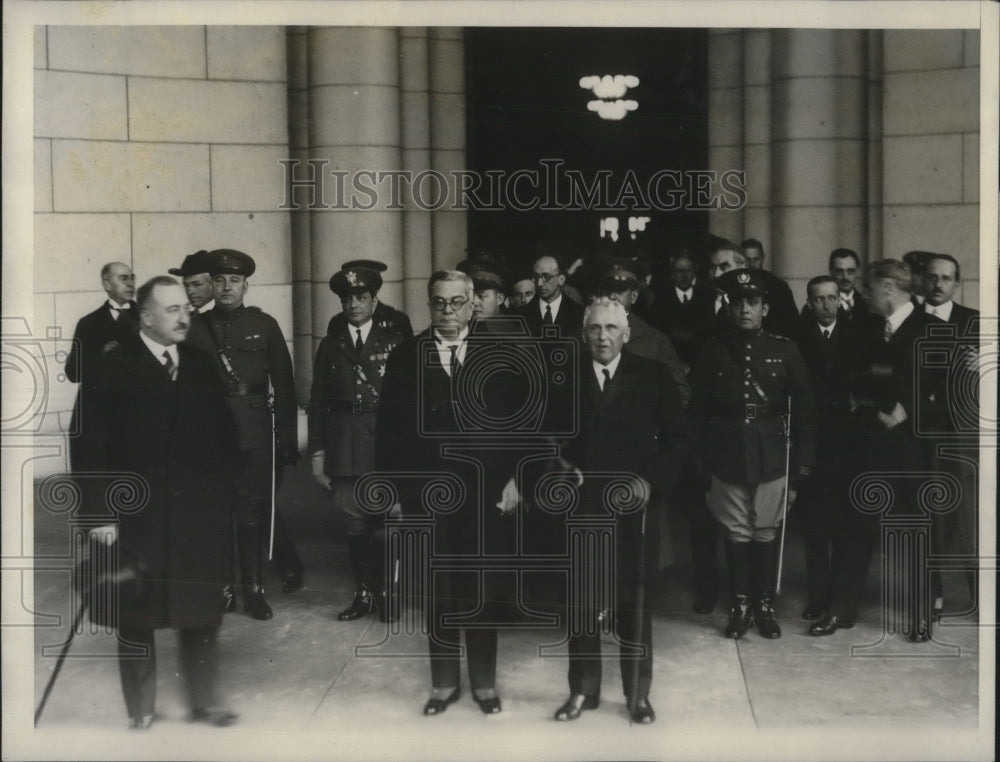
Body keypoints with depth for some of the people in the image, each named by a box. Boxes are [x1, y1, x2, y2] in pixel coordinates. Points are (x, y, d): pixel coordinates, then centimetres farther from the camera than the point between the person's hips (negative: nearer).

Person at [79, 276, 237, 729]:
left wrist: (218, 496, 0)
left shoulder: (202, 368, 8)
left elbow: (223, 436, 8)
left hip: (199, 516, 3)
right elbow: (96, 449, -7)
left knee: (202, 614, 10)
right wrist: (100, 513, -11)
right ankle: (141, 712, 23)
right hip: (137, 518, -3)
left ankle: (205, 703, 25)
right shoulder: (111, 370, -4)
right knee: (136, 619, 9)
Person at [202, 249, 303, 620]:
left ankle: (253, 589, 15)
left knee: (251, 508, -2)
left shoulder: (264, 325, 5)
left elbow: (284, 385, 4)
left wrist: (288, 438, 0)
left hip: (255, 430, -2)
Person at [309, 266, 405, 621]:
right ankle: (363, 593, 19)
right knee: (355, 524, 7)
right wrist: (317, 453, 4)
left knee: (386, 522, 0)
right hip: (344, 444, 2)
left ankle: (383, 592, 15)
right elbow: (317, 402, 10)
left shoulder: (394, 341, 2)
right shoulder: (330, 345, 10)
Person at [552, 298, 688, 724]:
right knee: (581, 602, 9)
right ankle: (583, 690, 22)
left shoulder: (652, 376, 1)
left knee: (633, 602, 7)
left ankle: (638, 693, 20)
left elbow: (676, 437, 1)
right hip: (579, 506, 1)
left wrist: (652, 480, -11)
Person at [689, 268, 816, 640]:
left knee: (766, 532, 5)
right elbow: (698, 410, 5)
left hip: (771, 457, 0)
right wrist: (701, 460, 1)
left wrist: (802, 463, -1)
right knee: (736, 533, 6)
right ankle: (740, 605, 17)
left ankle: (765, 606, 18)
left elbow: (803, 411, 3)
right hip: (726, 458, 1)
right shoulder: (713, 350, 3)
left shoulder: (785, 350, 1)